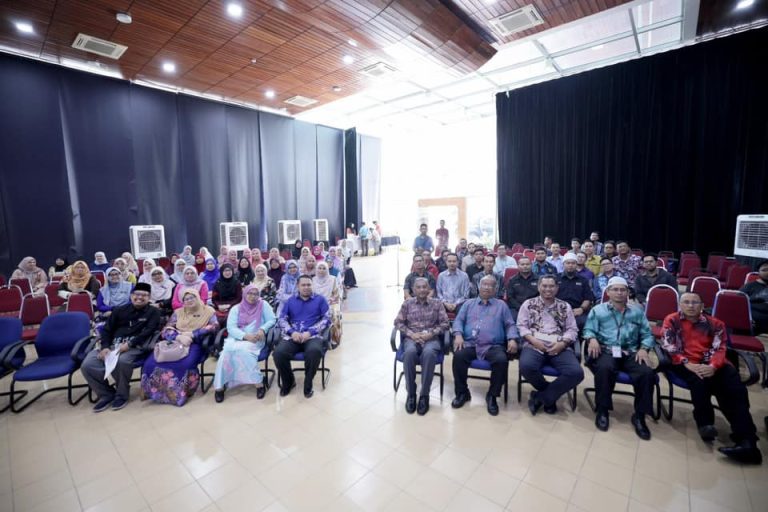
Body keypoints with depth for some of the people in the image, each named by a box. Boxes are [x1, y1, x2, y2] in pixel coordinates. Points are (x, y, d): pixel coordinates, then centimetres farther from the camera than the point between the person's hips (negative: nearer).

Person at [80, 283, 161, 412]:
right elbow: (107, 330, 14)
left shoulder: (153, 312, 8)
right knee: (87, 365, -20)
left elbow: (148, 332, -5)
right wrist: (105, 347, -6)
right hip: (112, 344, 5)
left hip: (135, 346, -4)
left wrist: (128, 344, -18)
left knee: (121, 361, -36)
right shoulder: (120, 310, 20)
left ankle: (121, 395, -9)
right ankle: (106, 394, 2)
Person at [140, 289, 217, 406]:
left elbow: (214, 326, -4)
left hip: (193, 343, -4)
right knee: (153, 361, -24)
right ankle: (155, 390, -7)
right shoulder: (178, 312, 22)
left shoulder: (208, 311, 12)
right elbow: (167, 330, 9)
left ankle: (179, 392, -17)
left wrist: (191, 334, -11)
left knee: (185, 363, -34)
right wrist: (179, 337, -13)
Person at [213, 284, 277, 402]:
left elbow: (272, 320, 2)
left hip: (255, 339, -2)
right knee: (228, 350, -30)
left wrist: (262, 330, -18)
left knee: (243, 349, -33)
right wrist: (246, 336, -18)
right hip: (236, 338, 2)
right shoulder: (236, 308, 10)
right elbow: (231, 328, -2)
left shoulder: (263, 304, 7)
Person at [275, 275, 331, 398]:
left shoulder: (320, 299, 11)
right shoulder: (290, 300, 19)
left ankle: (308, 384, -10)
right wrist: (292, 332, -9)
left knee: (314, 351, -37)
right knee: (278, 353, -27)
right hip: (292, 336, 3)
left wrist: (310, 332, -11)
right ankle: (288, 381, 3)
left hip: (313, 336, -2)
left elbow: (327, 319, 1)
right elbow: (282, 319, 12)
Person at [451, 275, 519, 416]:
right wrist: (458, 335, -10)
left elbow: (510, 325, 13)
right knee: (458, 356, -29)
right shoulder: (469, 303, 20)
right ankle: (462, 392, -6)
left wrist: (512, 339, -8)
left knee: (502, 360, -31)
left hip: (493, 346, 0)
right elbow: (458, 321, 10)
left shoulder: (501, 305, 20)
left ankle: (492, 395, -8)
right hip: (469, 344, 1)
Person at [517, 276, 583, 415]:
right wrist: (534, 340, -12)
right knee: (526, 366, -33)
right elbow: (521, 326, 4)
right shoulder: (528, 304, 10)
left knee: (576, 372, -26)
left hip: (559, 347, 2)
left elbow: (572, 330, 11)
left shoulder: (565, 306, 16)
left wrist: (562, 343, -8)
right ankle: (550, 396, -1)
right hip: (534, 345, -2)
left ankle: (540, 397, -7)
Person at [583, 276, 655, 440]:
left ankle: (639, 416, -9)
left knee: (647, 373, -28)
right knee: (604, 369, -35)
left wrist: (643, 349, -6)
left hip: (631, 353, 3)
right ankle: (602, 410, -16)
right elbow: (588, 330, 5)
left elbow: (647, 334, 14)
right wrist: (592, 339, -19)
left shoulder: (637, 312, 22)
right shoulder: (598, 310, 15)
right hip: (606, 351, -2)